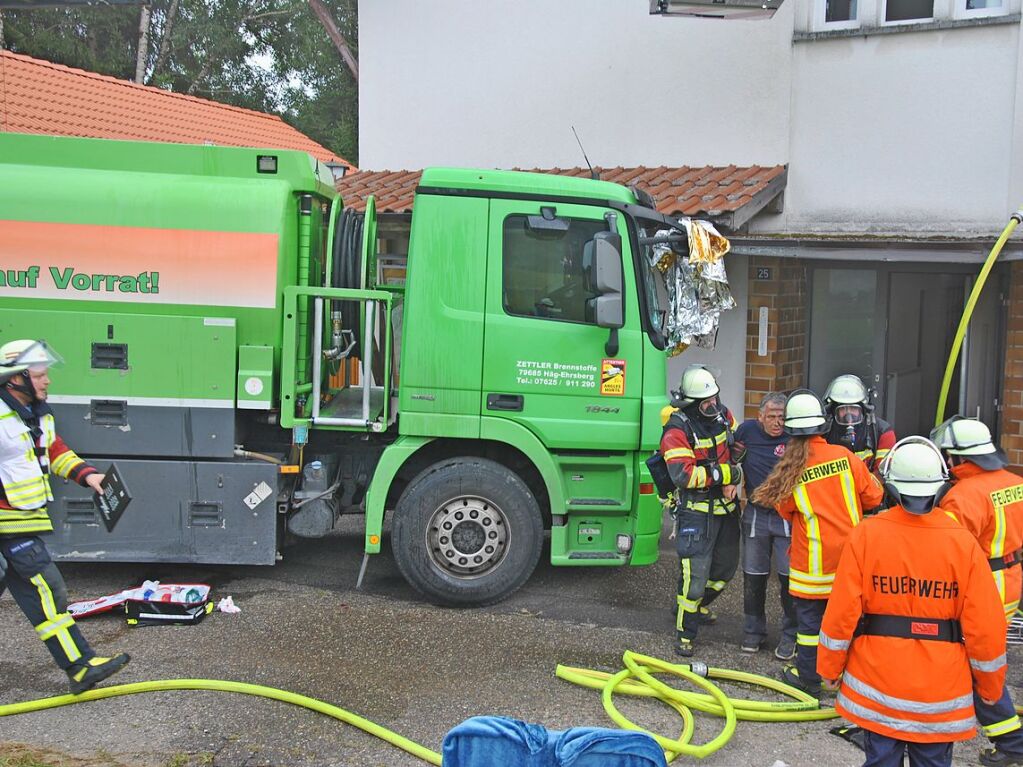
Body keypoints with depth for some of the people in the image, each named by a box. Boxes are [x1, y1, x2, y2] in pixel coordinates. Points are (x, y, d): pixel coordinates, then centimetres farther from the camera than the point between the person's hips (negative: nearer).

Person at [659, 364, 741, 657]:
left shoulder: (723, 415, 1)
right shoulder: (677, 429, -20)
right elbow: (683, 475, -27)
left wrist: (734, 480, -4)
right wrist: (724, 473, -23)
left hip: (725, 506, 8)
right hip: (696, 510, -7)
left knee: (726, 565, 21)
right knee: (695, 572, -8)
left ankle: (697, 604, 45)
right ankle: (685, 632, 6)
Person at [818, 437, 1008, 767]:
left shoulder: (866, 534, -11)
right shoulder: (963, 542, -9)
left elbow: (842, 612, -9)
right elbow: (984, 625, -6)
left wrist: (830, 667, 6)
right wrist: (989, 686, 9)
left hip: (877, 682, 0)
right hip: (941, 687, 1)